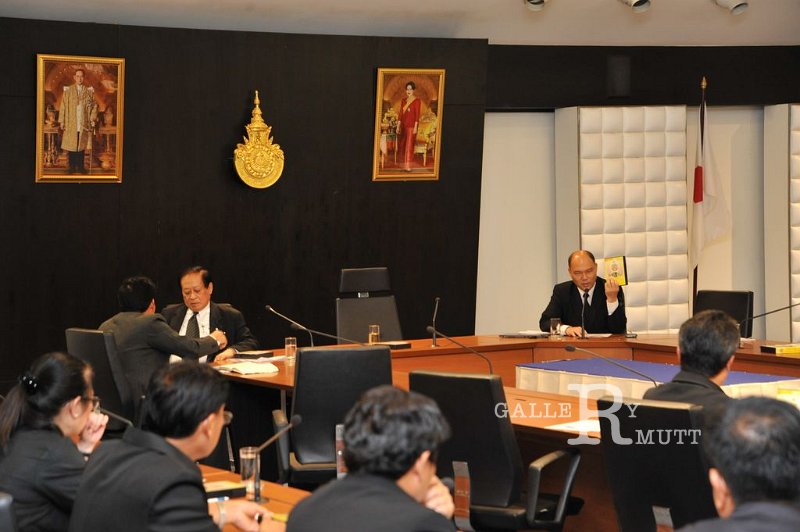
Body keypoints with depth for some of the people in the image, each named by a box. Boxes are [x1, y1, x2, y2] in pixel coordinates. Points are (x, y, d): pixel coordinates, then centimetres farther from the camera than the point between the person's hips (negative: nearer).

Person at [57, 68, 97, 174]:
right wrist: (62, 121, -2)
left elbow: (94, 105, 10)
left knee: (81, 145, 2)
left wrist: (93, 118, -1)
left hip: (84, 124, 1)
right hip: (71, 124, -1)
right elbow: (63, 106, 3)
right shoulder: (68, 91, 4)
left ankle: (80, 166, 10)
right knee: (71, 145, -1)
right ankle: (72, 166, 8)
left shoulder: (89, 91, 7)